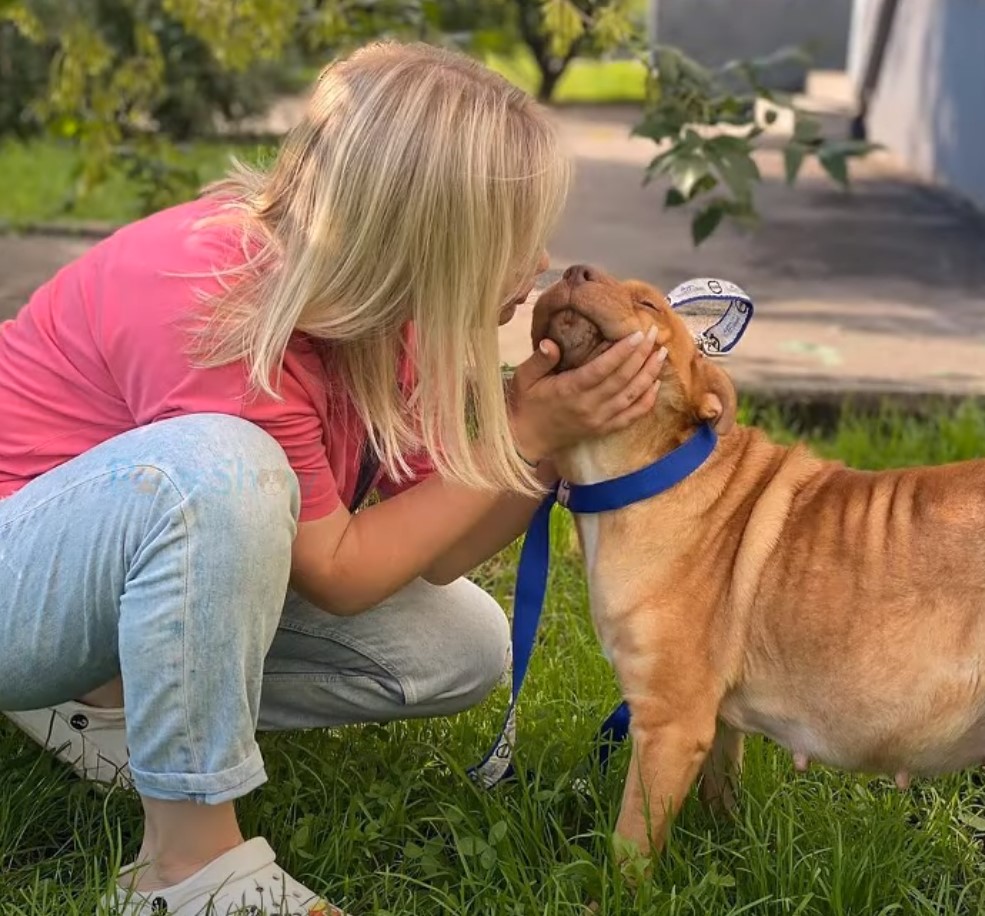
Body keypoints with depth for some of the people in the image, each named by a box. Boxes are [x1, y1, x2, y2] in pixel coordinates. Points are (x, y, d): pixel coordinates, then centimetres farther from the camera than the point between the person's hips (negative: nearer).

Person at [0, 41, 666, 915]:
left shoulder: (368, 296, -8)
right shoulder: (212, 305, -32)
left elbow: (434, 555, -5)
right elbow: (339, 572, -26)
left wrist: (547, 433, -19)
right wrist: (528, 436, -24)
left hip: (158, 566, 8)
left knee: (463, 646, -1)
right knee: (216, 467, -39)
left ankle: (109, 697, 1)